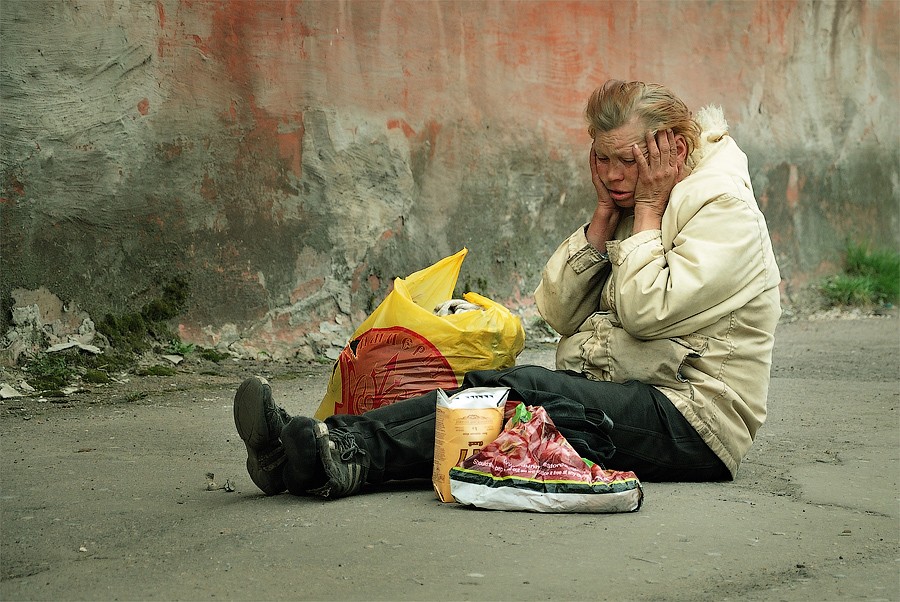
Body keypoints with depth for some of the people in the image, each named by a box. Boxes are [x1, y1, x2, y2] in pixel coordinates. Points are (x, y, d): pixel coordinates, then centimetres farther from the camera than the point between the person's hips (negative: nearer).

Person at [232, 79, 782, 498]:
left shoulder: (725, 208, -6)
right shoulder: (629, 206, 17)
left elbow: (648, 311, -20)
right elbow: (558, 311, 6)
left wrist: (648, 208, -11)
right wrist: (605, 214, 0)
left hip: (691, 421, -7)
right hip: (617, 394, 7)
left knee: (527, 390, -30)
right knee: (484, 386, -19)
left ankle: (356, 457, -43)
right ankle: (323, 442, -35)